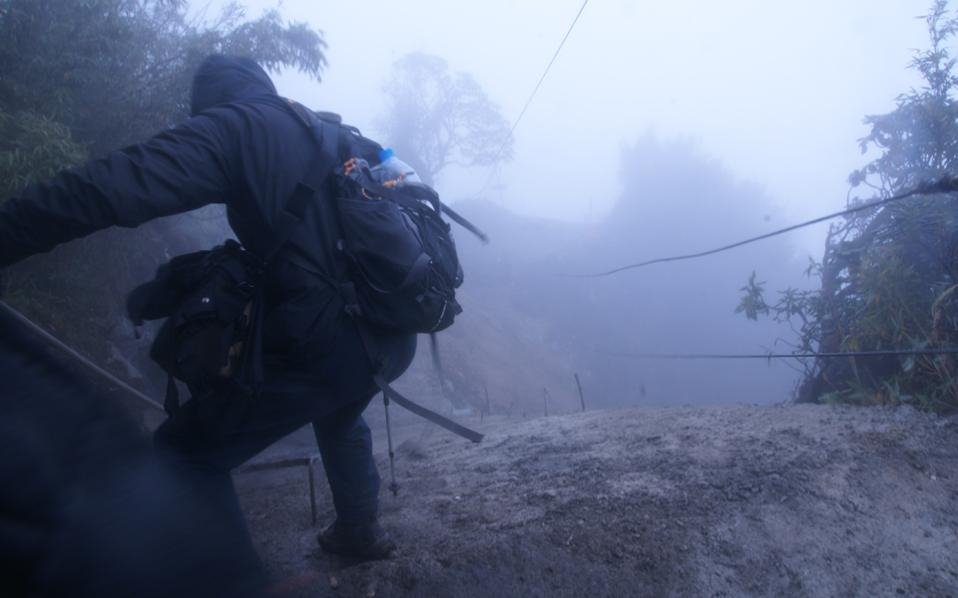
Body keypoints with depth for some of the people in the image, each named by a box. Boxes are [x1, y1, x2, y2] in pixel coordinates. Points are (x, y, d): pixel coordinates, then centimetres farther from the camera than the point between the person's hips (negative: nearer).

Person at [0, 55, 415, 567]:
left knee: (184, 456, 3)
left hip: (326, 341, -8)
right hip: (394, 333, 9)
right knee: (337, 416, 37)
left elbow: (108, 189, -15)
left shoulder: (233, 125, -1)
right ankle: (360, 532, 48)